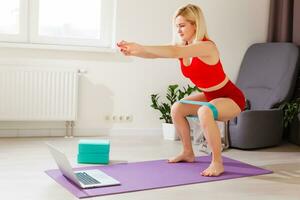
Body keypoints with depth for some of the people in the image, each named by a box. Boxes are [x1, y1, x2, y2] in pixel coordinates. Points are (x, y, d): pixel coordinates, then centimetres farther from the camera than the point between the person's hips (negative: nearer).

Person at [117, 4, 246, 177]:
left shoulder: (206, 46, -28)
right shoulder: (183, 47, -4)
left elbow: (174, 52, -44)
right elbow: (155, 54, -18)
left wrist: (141, 47, -49)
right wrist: (133, 51, -36)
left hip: (231, 98, -9)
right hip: (211, 96, 9)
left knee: (205, 112, -36)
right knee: (177, 109, 6)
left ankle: (217, 163, -20)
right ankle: (188, 153, 21)